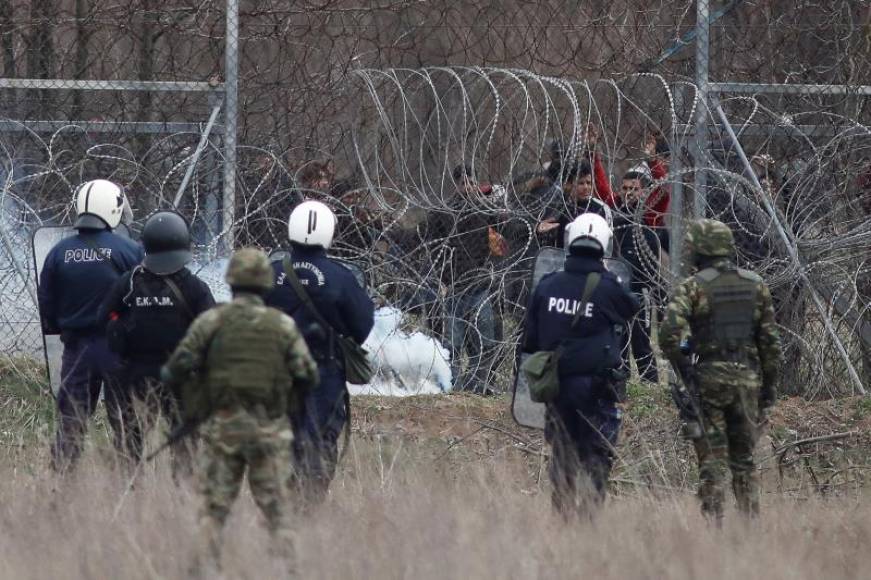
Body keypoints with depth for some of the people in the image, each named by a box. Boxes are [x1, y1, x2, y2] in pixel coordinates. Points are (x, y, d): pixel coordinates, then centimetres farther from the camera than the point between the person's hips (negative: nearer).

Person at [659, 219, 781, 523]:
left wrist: (683, 371, -6)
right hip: (747, 380, 3)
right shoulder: (755, 285, 7)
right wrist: (769, 389, 11)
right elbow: (770, 341, 6)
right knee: (744, 462, 13)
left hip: (708, 381, -3)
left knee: (712, 463, 0)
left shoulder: (693, 287, -5)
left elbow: (669, 333, -19)